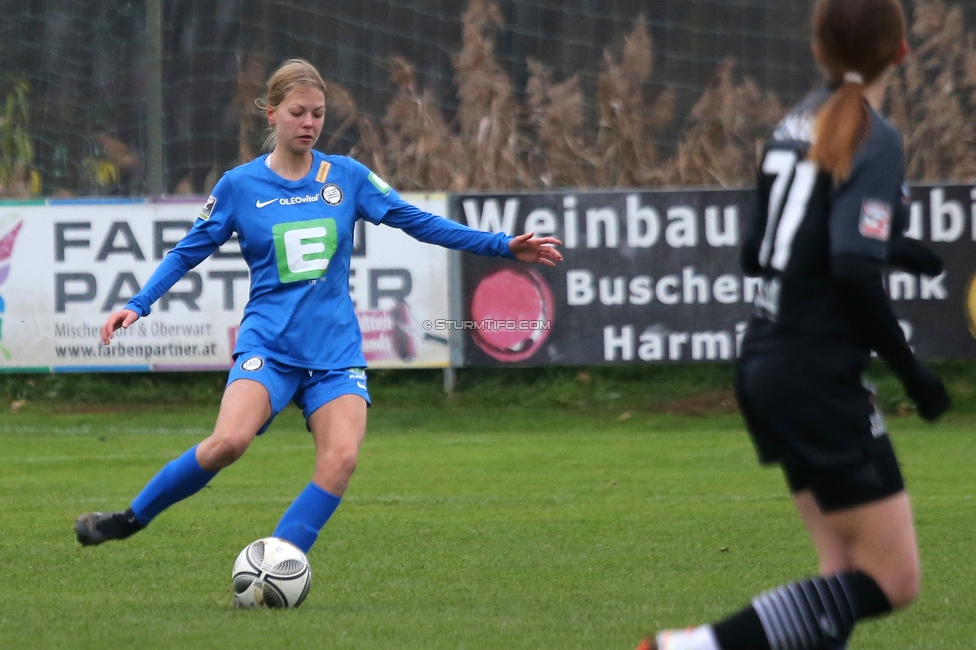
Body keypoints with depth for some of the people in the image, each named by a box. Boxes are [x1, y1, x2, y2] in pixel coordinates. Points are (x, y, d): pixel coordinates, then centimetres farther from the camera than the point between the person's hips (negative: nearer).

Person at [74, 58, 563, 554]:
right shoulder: (239, 185, 2)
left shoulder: (346, 177, 6)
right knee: (228, 442, -26)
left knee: (341, 457, -20)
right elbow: (189, 251, 9)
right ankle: (131, 519, -7)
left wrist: (504, 246, 3)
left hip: (335, 349, 2)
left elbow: (419, 222, 9)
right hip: (268, 345, -2)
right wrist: (138, 305, -4)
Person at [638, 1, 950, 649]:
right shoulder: (875, 141, -14)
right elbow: (854, 274, -23)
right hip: (820, 378, -9)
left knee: (847, 568, 13)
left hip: (767, 369, 9)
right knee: (890, 581, -5)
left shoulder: (799, 123, 10)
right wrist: (911, 370, -11)